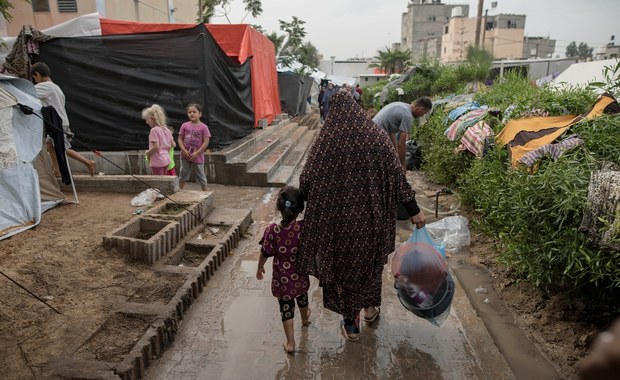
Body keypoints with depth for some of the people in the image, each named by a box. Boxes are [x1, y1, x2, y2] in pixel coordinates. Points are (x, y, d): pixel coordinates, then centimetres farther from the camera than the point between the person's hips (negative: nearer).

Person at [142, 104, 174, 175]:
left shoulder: (154, 130, -16)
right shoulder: (166, 129, 8)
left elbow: (156, 147, -22)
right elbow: (172, 144, 12)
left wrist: (147, 153, -7)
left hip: (157, 162, -8)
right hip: (166, 159, 8)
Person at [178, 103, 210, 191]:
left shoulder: (203, 127, -8)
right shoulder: (184, 125, 0)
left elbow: (206, 142, -11)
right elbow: (180, 139, 2)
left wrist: (197, 153, -16)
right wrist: (184, 150, -13)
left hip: (197, 156, -3)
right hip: (185, 155, 3)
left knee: (201, 176, 8)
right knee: (183, 175, 12)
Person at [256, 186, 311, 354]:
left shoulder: (273, 230, -23)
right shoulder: (305, 227, -21)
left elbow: (265, 253, -11)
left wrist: (260, 267, 7)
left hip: (282, 278, -2)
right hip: (300, 276, 2)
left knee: (286, 307, 13)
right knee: (302, 297, 30)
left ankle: (290, 343, 19)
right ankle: (305, 319, 59)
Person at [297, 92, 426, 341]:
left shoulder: (326, 140, -10)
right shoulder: (376, 137, -7)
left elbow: (307, 181, -9)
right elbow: (396, 176, -7)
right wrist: (414, 210, 0)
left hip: (337, 218, -2)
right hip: (370, 217, 2)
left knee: (343, 263, 15)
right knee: (370, 259, 25)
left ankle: (351, 323, 27)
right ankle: (370, 307, 44)